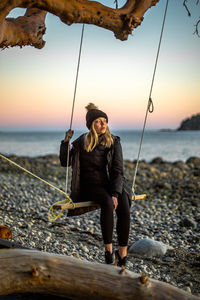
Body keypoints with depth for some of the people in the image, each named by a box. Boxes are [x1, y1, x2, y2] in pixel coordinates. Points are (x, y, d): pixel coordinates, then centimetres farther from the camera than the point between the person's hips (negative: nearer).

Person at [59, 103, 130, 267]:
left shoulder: (114, 142, 0)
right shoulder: (81, 142, 2)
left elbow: (118, 171, -5)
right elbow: (64, 162, 9)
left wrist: (115, 194, -19)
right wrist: (66, 142, -5)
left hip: (111, 185, 1)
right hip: (90, 186, -1)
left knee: (124, 209, -28)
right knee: (107, 203, -34)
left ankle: (123, 252, -15)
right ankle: (108, 249, -26)